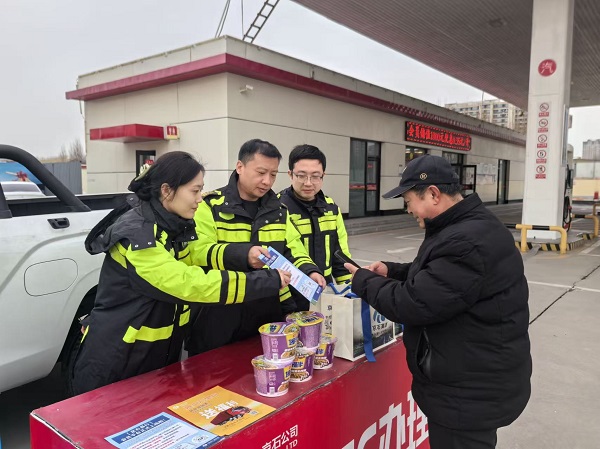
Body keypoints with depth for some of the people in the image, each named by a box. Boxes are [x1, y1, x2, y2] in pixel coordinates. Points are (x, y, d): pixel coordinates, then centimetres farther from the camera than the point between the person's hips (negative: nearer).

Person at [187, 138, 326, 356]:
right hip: (220, 317, -4)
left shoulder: (279, 209, 10)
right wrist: (243, 254, -30)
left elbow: (292, 247, 11)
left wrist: (309, 271, -9)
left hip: (270, 313, 5)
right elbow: (199, 253, -15)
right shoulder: (211, 206, -6)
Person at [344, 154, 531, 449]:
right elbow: (435, 275, 19)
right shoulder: (469, 228, 6)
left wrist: (364, 281, -12)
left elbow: (412, 305, -28)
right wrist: (393, 271, 4)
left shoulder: (467, 244, -30)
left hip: (470, 393, -10)